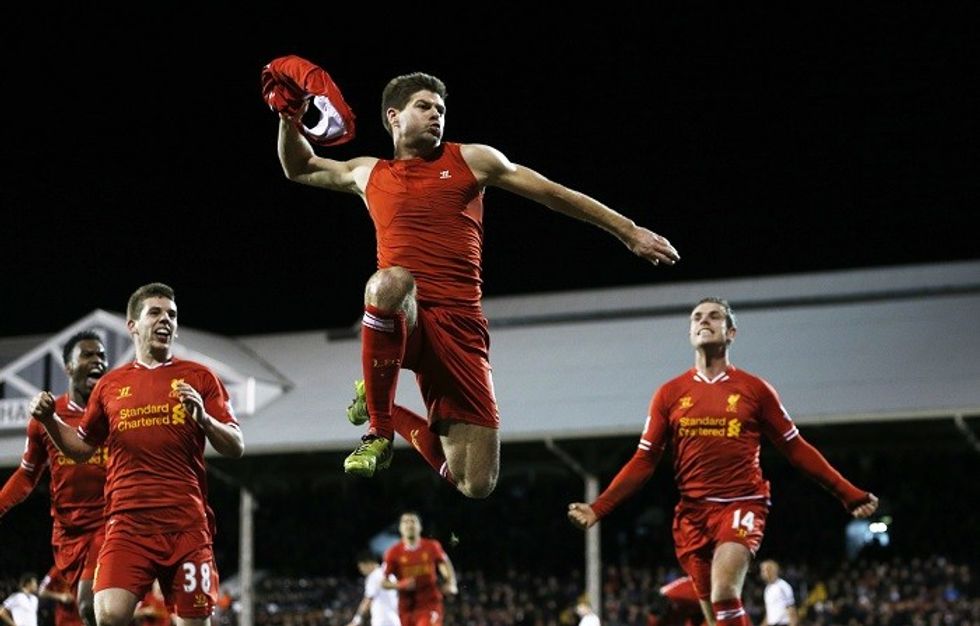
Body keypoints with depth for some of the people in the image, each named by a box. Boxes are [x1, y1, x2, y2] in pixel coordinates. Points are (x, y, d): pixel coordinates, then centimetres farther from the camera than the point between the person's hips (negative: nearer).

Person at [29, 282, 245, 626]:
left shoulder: (198, 377, 8)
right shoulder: (110, 385, 14)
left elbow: (236, 447, 4)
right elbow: (81, 446, 25)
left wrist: (204, 419, -14)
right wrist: (49, 420, 7)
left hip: (187, 523, -1)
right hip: (128, 521, 1)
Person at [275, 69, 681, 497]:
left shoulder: (471, 160, 12)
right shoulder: (370, 174, 19)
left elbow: (555, 194, 14)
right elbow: (299, 169, 34)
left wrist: (628, 231, 13)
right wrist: (290, 121, 15)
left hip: (459, 323, 0)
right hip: (399, 317, 0)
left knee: (476, 485, -8)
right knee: (391, 281, -42)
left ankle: (399, 419, 23)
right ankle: (378, 429, -21)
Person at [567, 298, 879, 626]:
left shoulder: (754, 389, 4)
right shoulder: (670, 394, 9)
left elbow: (796, 449, 8)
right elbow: (644, 460, 9)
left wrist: (850, 494, 4)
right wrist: (598, 509, -2)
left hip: (741, 505, -3)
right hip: (692, 512, 3)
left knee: (724, 595, -26)